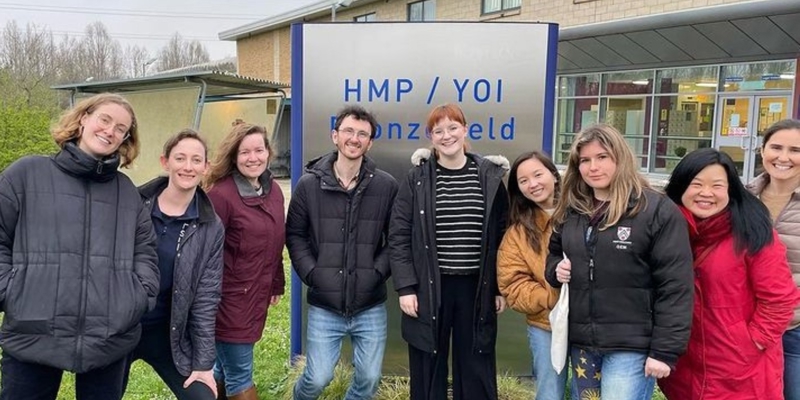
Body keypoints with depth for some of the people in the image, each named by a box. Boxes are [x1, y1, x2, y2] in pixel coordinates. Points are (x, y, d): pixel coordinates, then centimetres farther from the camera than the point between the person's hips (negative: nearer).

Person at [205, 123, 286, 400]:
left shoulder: (273, 190, 6)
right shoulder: (221, 194, -17)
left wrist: (276, 284, 16)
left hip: (258, 294, 7)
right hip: (230, 297, -6)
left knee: (225, 366, 21)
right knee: (240, 374, 5)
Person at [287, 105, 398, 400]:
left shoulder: (387, 186, -1)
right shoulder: (309, 184, -1)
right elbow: (295, 234, 4)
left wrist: (378, 271, -9)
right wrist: (311, 273, -7)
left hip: (371, 306, 1)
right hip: (324, 305, -1)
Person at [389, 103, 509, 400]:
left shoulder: (490, 176, 2)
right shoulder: (417, 178, -1)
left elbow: (502, 236, 5)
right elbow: (399, 236, -2)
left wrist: (501, 287, 3)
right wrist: (405, 287, -9)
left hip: (477, 288, 1)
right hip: (428, 287, -1)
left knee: (476, 370, 11)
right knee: (427, 370, 11)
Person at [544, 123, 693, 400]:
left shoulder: (658, 211, -9)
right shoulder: (571, 211, 9)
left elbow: (675, 287, -11)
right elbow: (554, 254, 24)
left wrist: (664, 351, -13)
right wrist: (556, 269, 0)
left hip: (631, 347, -6)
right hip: (581, 343, 6)